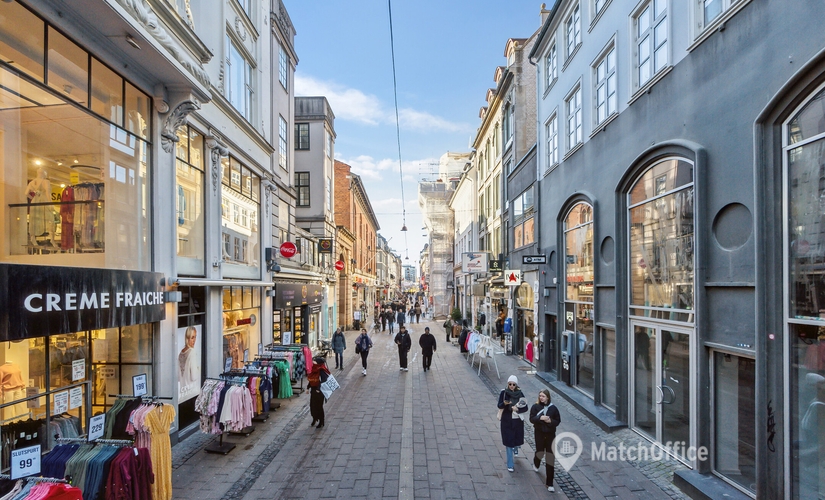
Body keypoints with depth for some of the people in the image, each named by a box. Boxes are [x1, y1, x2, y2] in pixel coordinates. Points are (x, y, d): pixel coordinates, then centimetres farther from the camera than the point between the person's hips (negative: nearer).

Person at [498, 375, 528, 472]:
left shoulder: (520, 394, -6)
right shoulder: (504, 393, -10)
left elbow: (525, 408, -3)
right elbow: (499, 406, -13)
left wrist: (517, 409, -20)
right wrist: (504, 403, -33)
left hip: (518, 420, 2)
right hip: (507, 421, -2)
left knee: (517, 438, 15)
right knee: (508, 441, 0)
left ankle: (515, 449, 52)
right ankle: (510, 464, 12)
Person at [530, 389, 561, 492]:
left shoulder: (553, 408, -6)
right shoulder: (535, 406, -7)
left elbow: (558, 421, 0)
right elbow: (531, 419, -9)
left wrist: (550, 421, -18)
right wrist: (540, 418, -25)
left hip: (550, 434, 0)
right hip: (539, 433, 0)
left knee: (550, 458, 0)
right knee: (540, 452, 15)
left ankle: (550, 484, 8)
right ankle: (536, 463, 55)